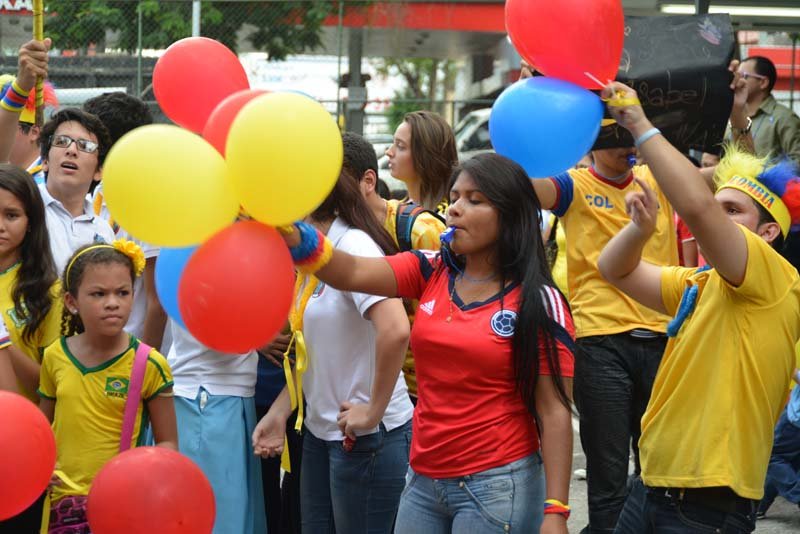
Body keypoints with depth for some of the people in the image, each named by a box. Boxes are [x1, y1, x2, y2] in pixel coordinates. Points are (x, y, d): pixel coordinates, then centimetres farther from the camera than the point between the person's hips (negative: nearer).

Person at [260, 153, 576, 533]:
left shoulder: (539, 302, -7)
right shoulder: (430, 273, 5)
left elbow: (554, 412, -8)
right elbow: (350, 273, -10)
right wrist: (286, 232, -29)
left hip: (497, 485, -5)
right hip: (423, 479, 5)